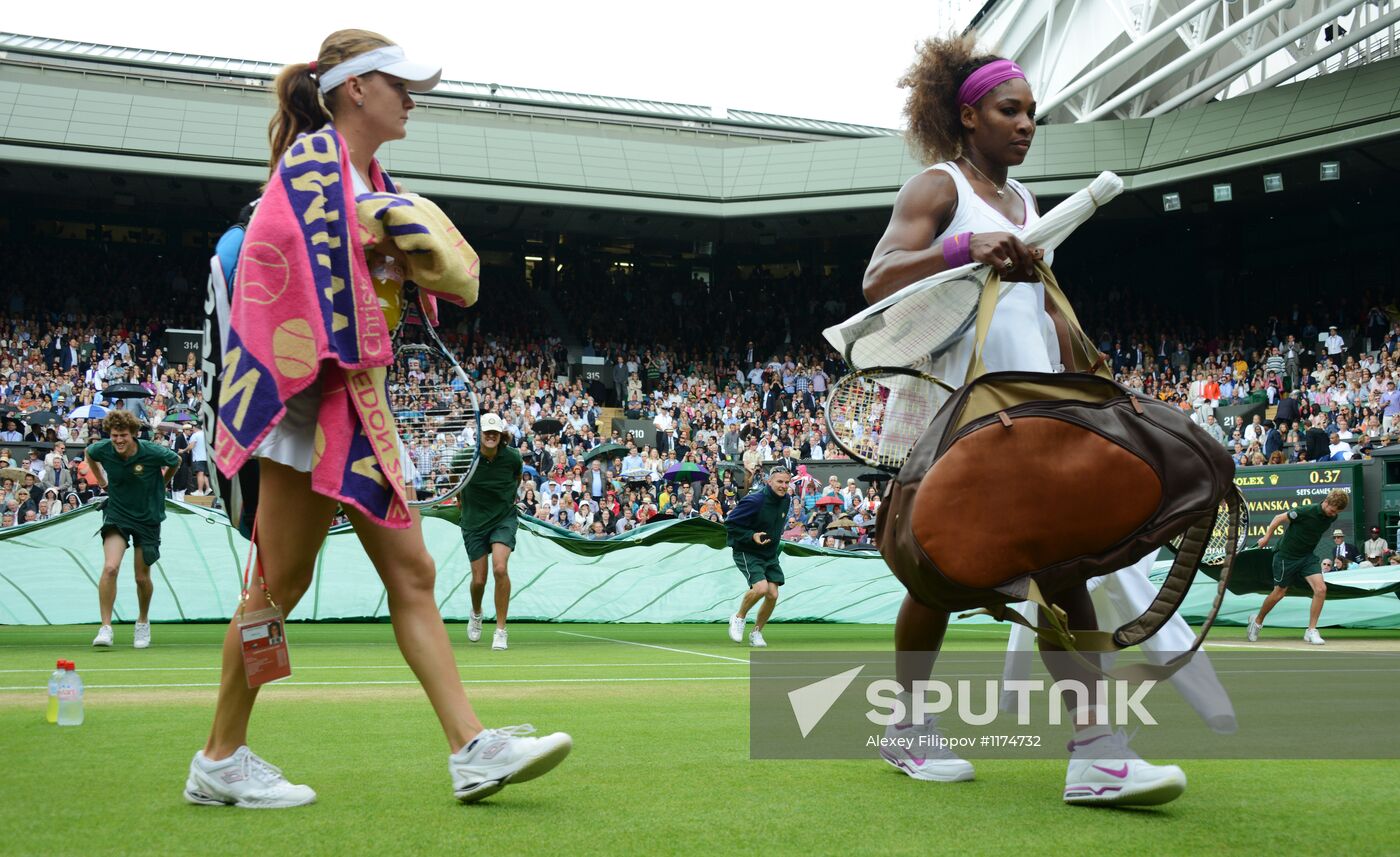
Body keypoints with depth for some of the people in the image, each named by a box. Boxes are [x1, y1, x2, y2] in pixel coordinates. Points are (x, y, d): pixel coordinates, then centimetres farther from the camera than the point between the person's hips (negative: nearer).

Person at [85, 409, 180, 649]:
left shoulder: (152, 452, -20)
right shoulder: (103, 449, -14)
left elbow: (176, 461, 2)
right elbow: (88, 452, 13)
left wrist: (159, 485, 12)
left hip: (148, 517, -1)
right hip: (117, 514, 1)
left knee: (142, 577, 8)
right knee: (110, 567, -21)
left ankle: (143, 622, 34)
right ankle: (105, 628, -16)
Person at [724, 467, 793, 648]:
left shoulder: (786, 500, 0)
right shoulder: (754, 501, -22)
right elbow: (730, 524, -17)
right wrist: (752, 536, -25)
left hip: (770, 555, 7)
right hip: (747, 553, -7)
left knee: (773, 595, -2)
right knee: (761, 587, -26)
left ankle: (756, 632, 19)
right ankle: (739, 618, 1)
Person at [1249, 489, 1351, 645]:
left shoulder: (1332, 516, -5)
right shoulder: (1305, 512, -25)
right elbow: (1279, 518, -11)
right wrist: (1267, 537, -1)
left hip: (1308, 556, 5)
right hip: (1287, 556, -5)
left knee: (1321, 589, -15)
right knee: (1279, 593, 6)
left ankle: (1311, 631, -6)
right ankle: (1257, 621, 32)